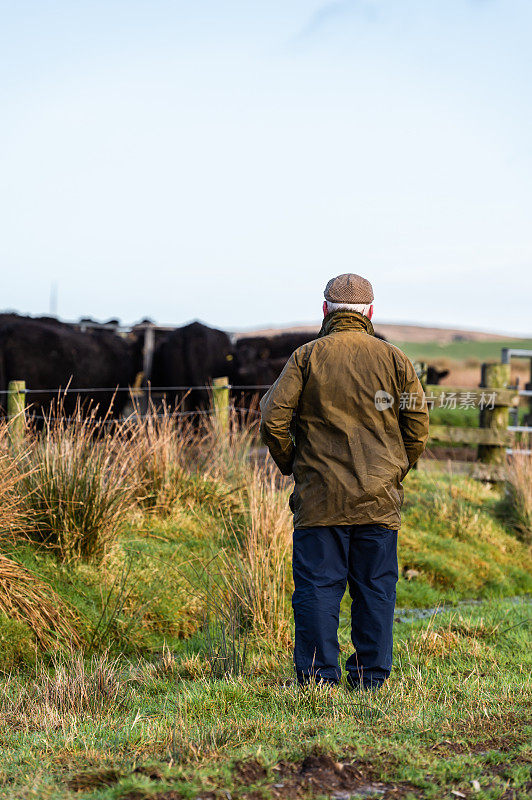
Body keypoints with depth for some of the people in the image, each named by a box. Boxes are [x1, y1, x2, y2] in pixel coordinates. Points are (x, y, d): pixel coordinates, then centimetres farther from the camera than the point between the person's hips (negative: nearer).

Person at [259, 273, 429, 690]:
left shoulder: (306, 356, 0)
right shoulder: (395, 359, 4)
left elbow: (273, 417, -6)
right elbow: (418, 427, 3)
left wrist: (291, 464, 9)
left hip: (320, 498, -1)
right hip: (380, 499, 1)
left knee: (318, 588, 2)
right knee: (375, 589, 7)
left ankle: (317, 678, 2)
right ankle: (370, 679, 9)